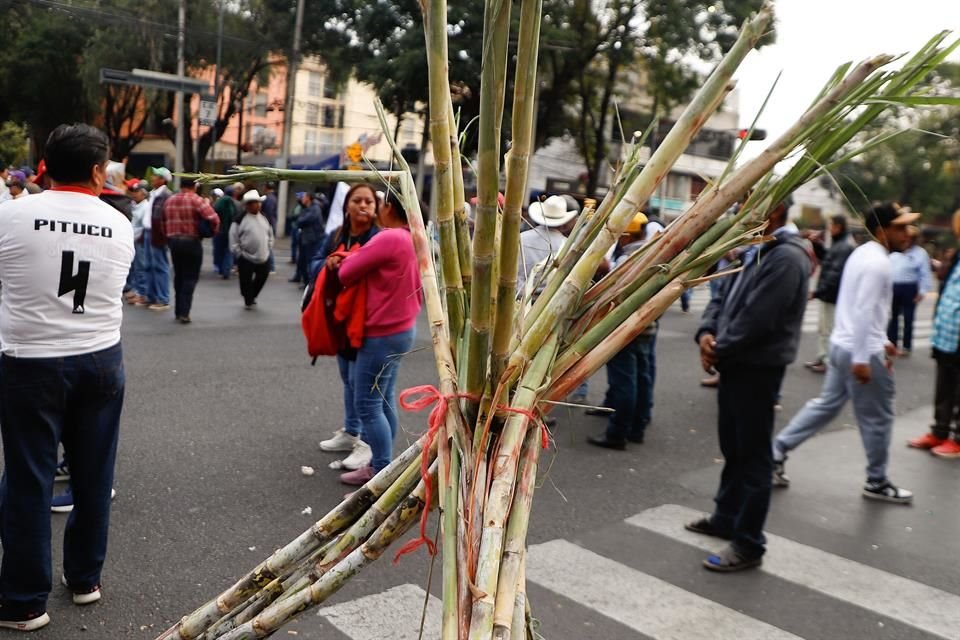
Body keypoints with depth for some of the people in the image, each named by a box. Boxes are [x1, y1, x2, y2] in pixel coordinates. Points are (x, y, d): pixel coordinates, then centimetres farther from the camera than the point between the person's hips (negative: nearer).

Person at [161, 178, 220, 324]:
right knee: (190, 277, 0)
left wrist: (169, 236, 18)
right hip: (191, 242, -5)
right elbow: (213, 218, -21)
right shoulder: (196, 200, -9)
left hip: (173, 241, 5)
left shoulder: (169, 201, 8)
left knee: (179, 275, 16)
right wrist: (213, 232, -4)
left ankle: (178, 310, 20)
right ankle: (184, 312, -7)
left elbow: (164, 223, 10)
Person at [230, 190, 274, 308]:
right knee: (246, 281, 3)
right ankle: (248, 301, 22)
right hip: (246, 258, -5)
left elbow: (270, 235, 18)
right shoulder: (240, 219, -10)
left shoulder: (264, 218, 8)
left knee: (262, 278, 12)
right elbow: (233, 239, -8)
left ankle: (252, 297, 35)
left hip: (263, 258, 5)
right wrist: (239, 254, -8)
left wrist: (269, 249, 10)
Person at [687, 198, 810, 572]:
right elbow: (723, 297, 14)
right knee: (733, 448, 20)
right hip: (735, 364, 9)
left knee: (753, 456, -1)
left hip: (758, 369, -9)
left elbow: (756, 319, -24)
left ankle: (748, 544, 8)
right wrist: (707, 333, -4)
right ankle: (726, 518, 35)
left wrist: (719, 351, -12)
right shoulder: (753, 250, 13)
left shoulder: (786, 257, -18)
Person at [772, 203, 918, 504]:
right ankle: (877, 482, 19)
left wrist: (880, 342, 24)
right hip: (862, 351, -10)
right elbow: (863, 312, -24)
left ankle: (778, 450, 15)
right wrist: (862, 358, -24)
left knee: (826, 404, 16)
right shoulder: (877, 263, -18)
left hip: (843, 344, 10)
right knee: (877, 418, 5)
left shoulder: (864, 254, 13)